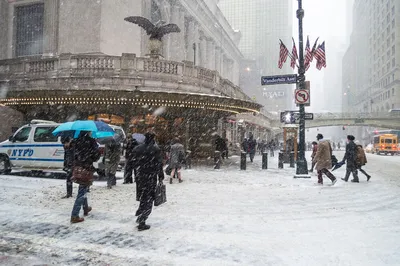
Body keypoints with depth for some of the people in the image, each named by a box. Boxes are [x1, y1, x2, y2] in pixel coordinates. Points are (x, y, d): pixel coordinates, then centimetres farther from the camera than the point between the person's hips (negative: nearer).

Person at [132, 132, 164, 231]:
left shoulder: (137, 149, 5)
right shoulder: (155, 149, -11)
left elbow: (134, 163, 9)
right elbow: (159, 164, -10)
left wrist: (138, 174, 17)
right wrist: (161, 176, -1)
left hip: (140, 177, 5)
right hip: (151, 178, -5)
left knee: (143, 197, 23)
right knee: (149, 199, 2)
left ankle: (139, 216, 28)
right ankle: (141, 223, 0)